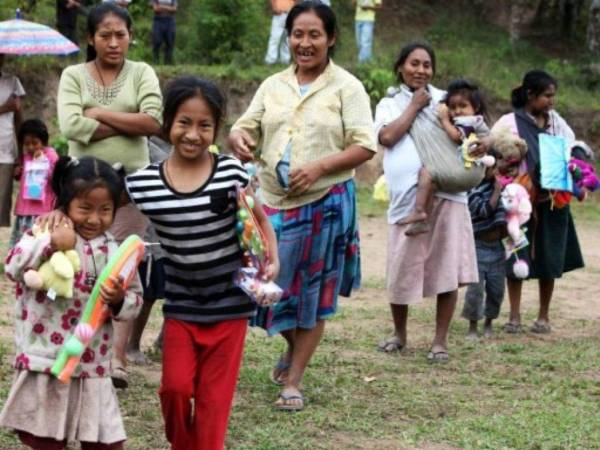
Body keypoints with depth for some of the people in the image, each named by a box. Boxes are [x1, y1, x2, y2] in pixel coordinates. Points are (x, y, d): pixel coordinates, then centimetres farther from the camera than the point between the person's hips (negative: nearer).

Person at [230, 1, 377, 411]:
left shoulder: (346, 87, -3)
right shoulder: (273, 86, 10)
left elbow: (365, 146, -8)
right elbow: (246, 127, 8)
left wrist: (319, 167, -21)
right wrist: (238, 138, -17)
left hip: (326, 203, -4)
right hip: (273, 202, 4)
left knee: (314, 293, 3)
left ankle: (293, 382, 14)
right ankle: (293, 348, 37)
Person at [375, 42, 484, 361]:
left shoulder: (445, 101, 17)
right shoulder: (390, 105, 14)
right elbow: (387, 136, -5)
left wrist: (482, 143, -6)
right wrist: (415, 106, 1)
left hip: (448, 195, 1)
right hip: (407, 199, -1)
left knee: (448, 271, -3)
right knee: (402, 271, 3)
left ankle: (440, 341, 8)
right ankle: (399, 334, 25)